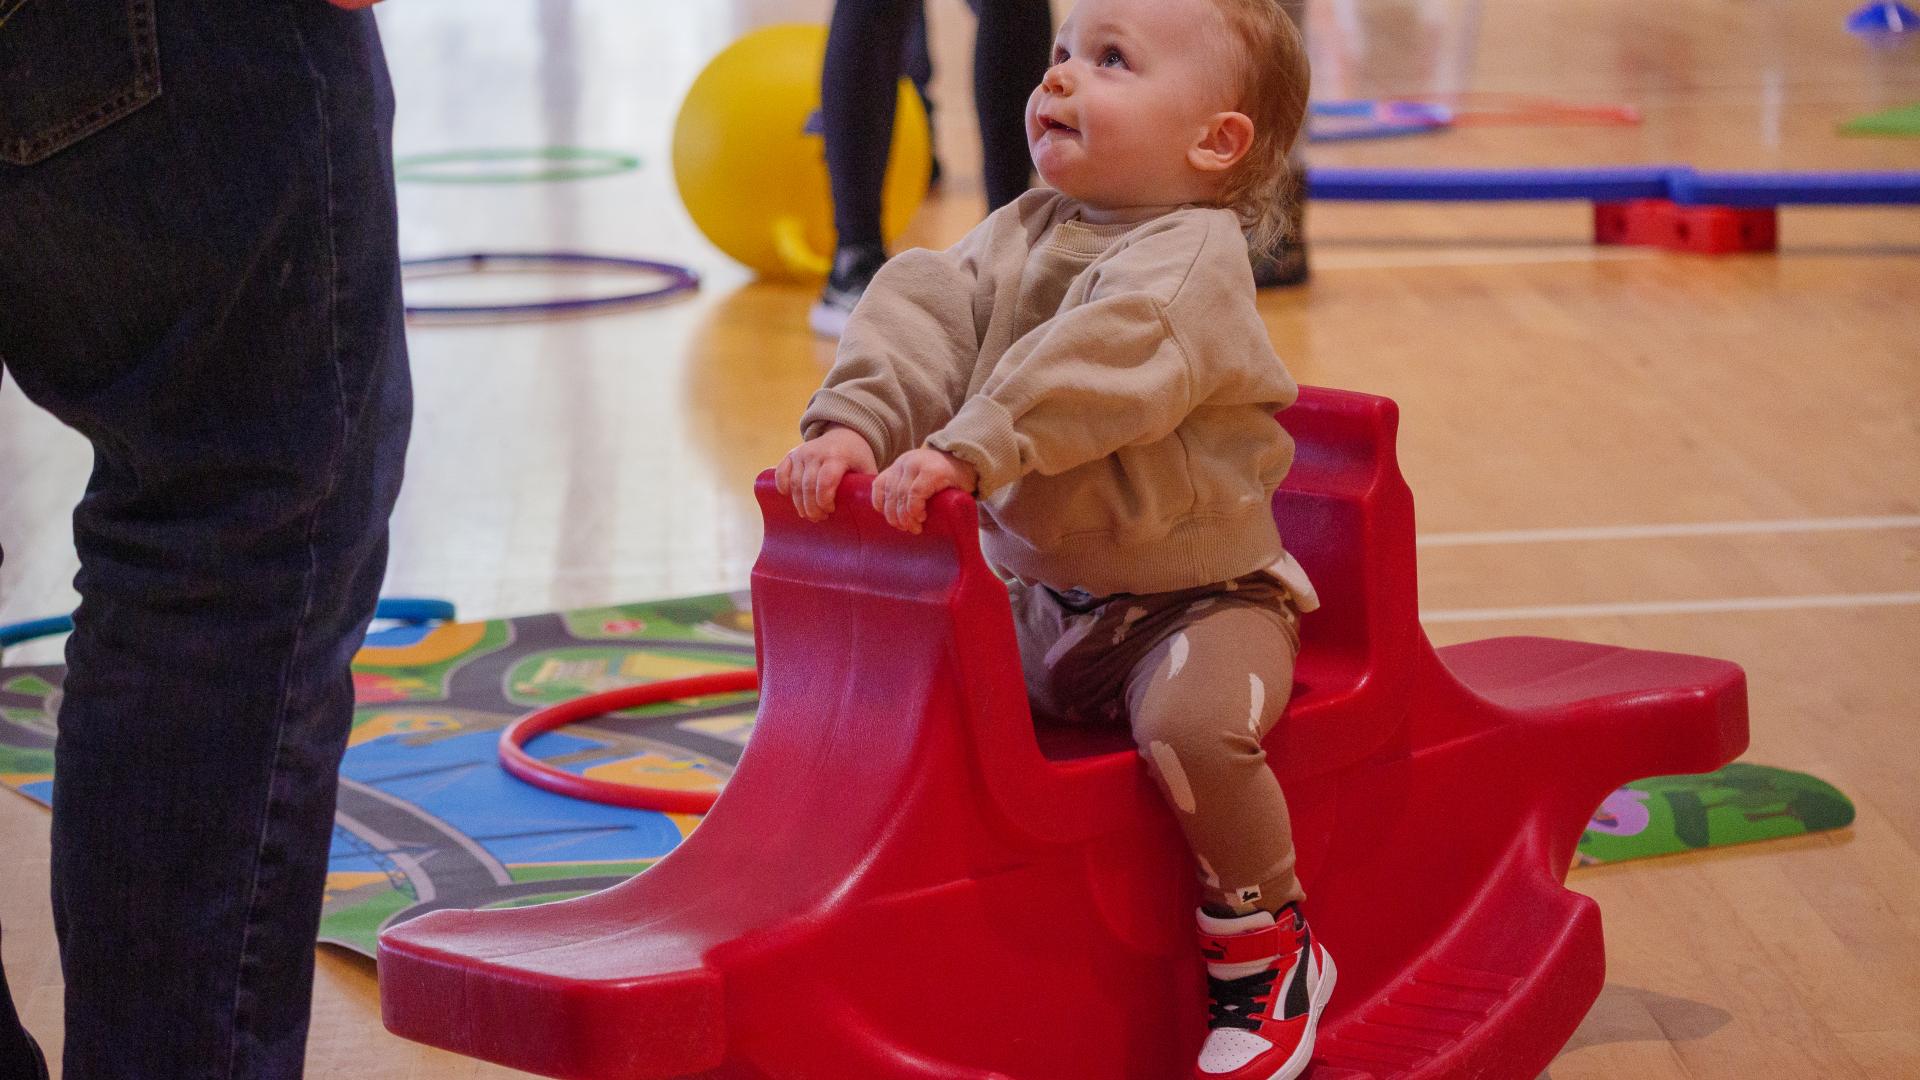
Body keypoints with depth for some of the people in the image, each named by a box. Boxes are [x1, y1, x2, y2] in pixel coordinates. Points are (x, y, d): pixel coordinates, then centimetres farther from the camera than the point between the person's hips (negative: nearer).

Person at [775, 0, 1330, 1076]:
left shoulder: (1189, 257, -17)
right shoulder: (1019, 235, 8)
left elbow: (1100, 361, -35)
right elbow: (926, 312, -7)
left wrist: (967, 451, -44)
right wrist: (854, 423, -25)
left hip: (1199, 593, -7)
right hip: (1043, 594, 8)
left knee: (1190, 723, -33)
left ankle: (1268, 946, -10)